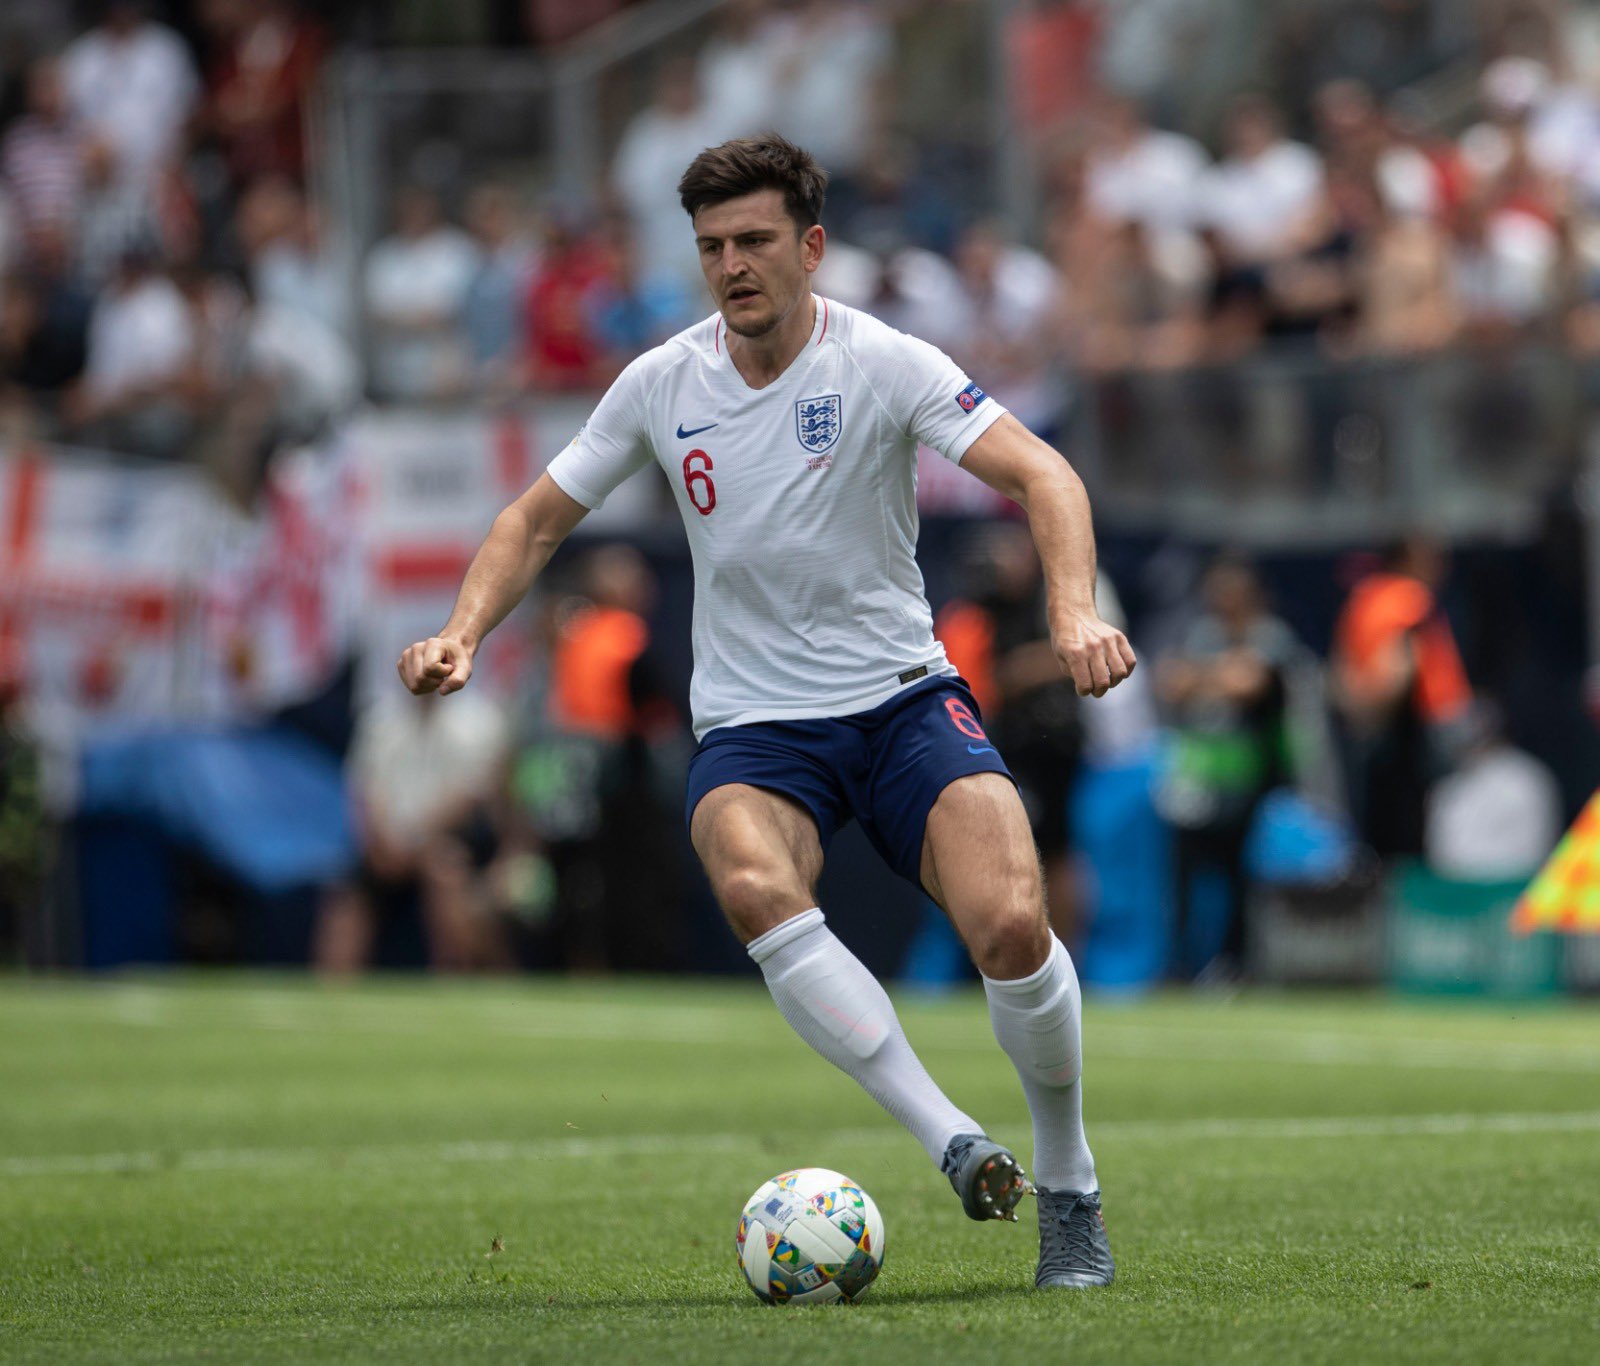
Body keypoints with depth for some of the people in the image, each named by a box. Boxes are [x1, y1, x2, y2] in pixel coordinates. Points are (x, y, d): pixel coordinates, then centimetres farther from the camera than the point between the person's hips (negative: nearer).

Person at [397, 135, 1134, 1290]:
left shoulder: (882, 364, -8)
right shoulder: (662, 385, 1)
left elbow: (1041, 475, -18)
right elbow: (537, 521, 13)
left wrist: (1075, 610, -36)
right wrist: (463, 634, -4)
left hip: (903, 697, -1)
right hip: (752, 724, 1)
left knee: (1011, 924, -24)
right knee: (753, 887, -34)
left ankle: (1070, 1191, 1)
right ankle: (953, 1143, -34)